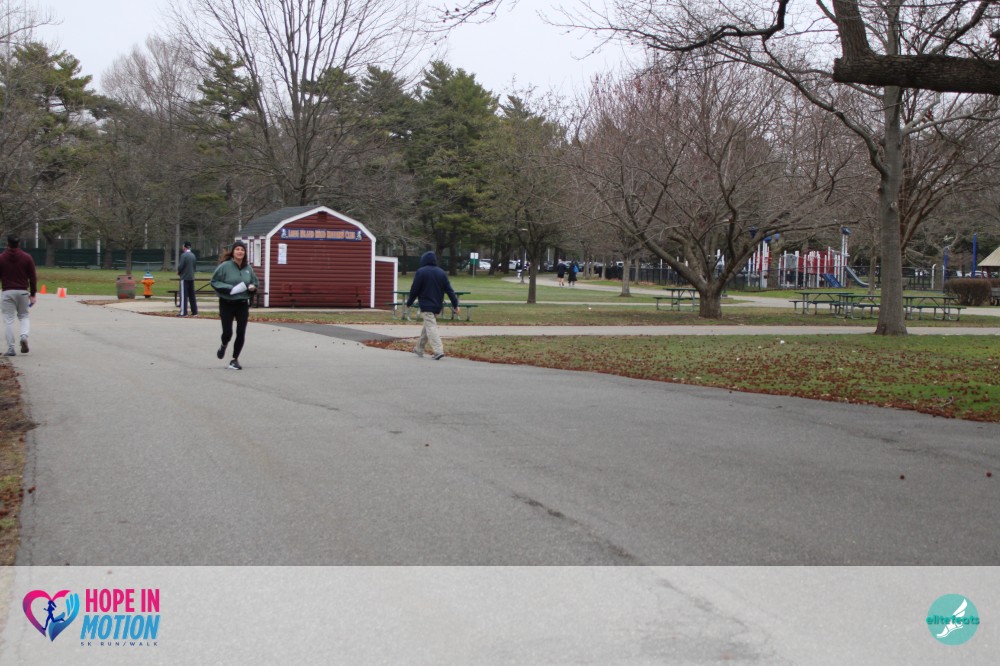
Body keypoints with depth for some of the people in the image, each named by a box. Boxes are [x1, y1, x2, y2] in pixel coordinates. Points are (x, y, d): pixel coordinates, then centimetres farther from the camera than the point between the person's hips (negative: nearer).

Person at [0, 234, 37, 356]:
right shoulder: (27, 257, 2)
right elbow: (33, 277, 2)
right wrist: (32, 294, 8)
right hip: (23, 292, 1)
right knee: (23, 316, 16)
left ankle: (11, 348, -1)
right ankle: (24, 336, -12)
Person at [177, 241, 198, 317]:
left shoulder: (184, 255, -12)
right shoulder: (193, 255, 9)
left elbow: (180, 266, -15)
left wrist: (178, 272, 4)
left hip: (184, 277, -6)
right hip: (191, 277, 6)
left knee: (184, 295, -4)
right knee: (192, 295, 11)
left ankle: (183, 312, -5)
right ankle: (194, 312, 11)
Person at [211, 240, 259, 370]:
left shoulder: (248, 268, 3)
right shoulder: (225, 266, -11)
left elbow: (255, 282, 18)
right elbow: (214, 281, -9)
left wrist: (252, 287, -5)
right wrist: (230, 289, -19)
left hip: (243, 304, 3)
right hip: (227, 304, -3)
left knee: (241, 333, 0)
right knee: (227, 332, -3)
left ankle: (235, 360, 16)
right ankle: (224, 346, 35)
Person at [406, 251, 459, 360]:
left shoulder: (421, 272, -6)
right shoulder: (442, 273, 9)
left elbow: (414, 290, -6)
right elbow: (449, 290, 6)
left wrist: (409, 303, 7)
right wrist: (455, 305, 6)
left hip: (426, 306, -6)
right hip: (438, 306, 6)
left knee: (431, 327, -10)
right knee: (426, 327, 18)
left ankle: (438, 350, -24)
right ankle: (419, 349, 29)